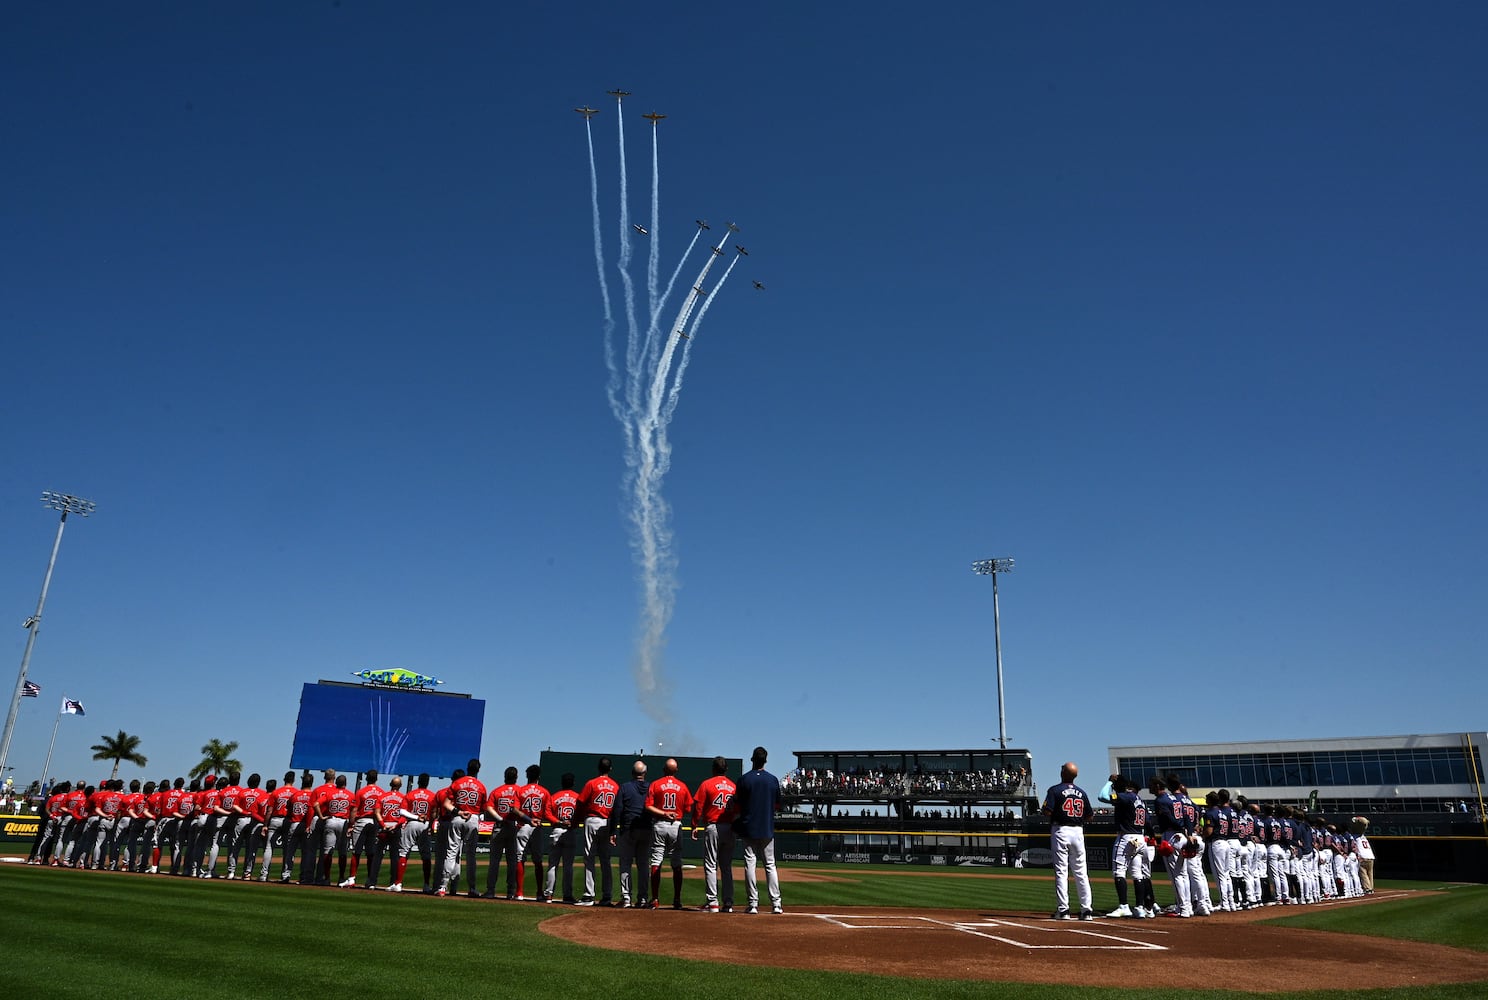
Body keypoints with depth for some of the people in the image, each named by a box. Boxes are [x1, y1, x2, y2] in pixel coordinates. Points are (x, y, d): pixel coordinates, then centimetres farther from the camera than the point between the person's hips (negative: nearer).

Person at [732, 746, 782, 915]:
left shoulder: (744, 780, -6)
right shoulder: (773, 780, 1)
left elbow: (737, 806, -3)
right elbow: (778, 806, 7)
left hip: (749, 828, -2)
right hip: (767, 829, 2)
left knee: (750, 864, 1)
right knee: (770, 865, 8)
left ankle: (753, 904, -1)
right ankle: (776, 904, 5)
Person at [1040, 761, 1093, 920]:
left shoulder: (1055, 790, -6)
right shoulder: (1082, 792, 9)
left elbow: (1047, 812, -14)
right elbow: (1089, 816, 12)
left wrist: (1041, 810, 7)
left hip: (1060, 831, -4)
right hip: (1078, 831, 4)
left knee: (1061, 872, -2)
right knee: (1081, 873, 8)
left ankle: (1063, 909, -3)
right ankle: (1086, 910, 7)